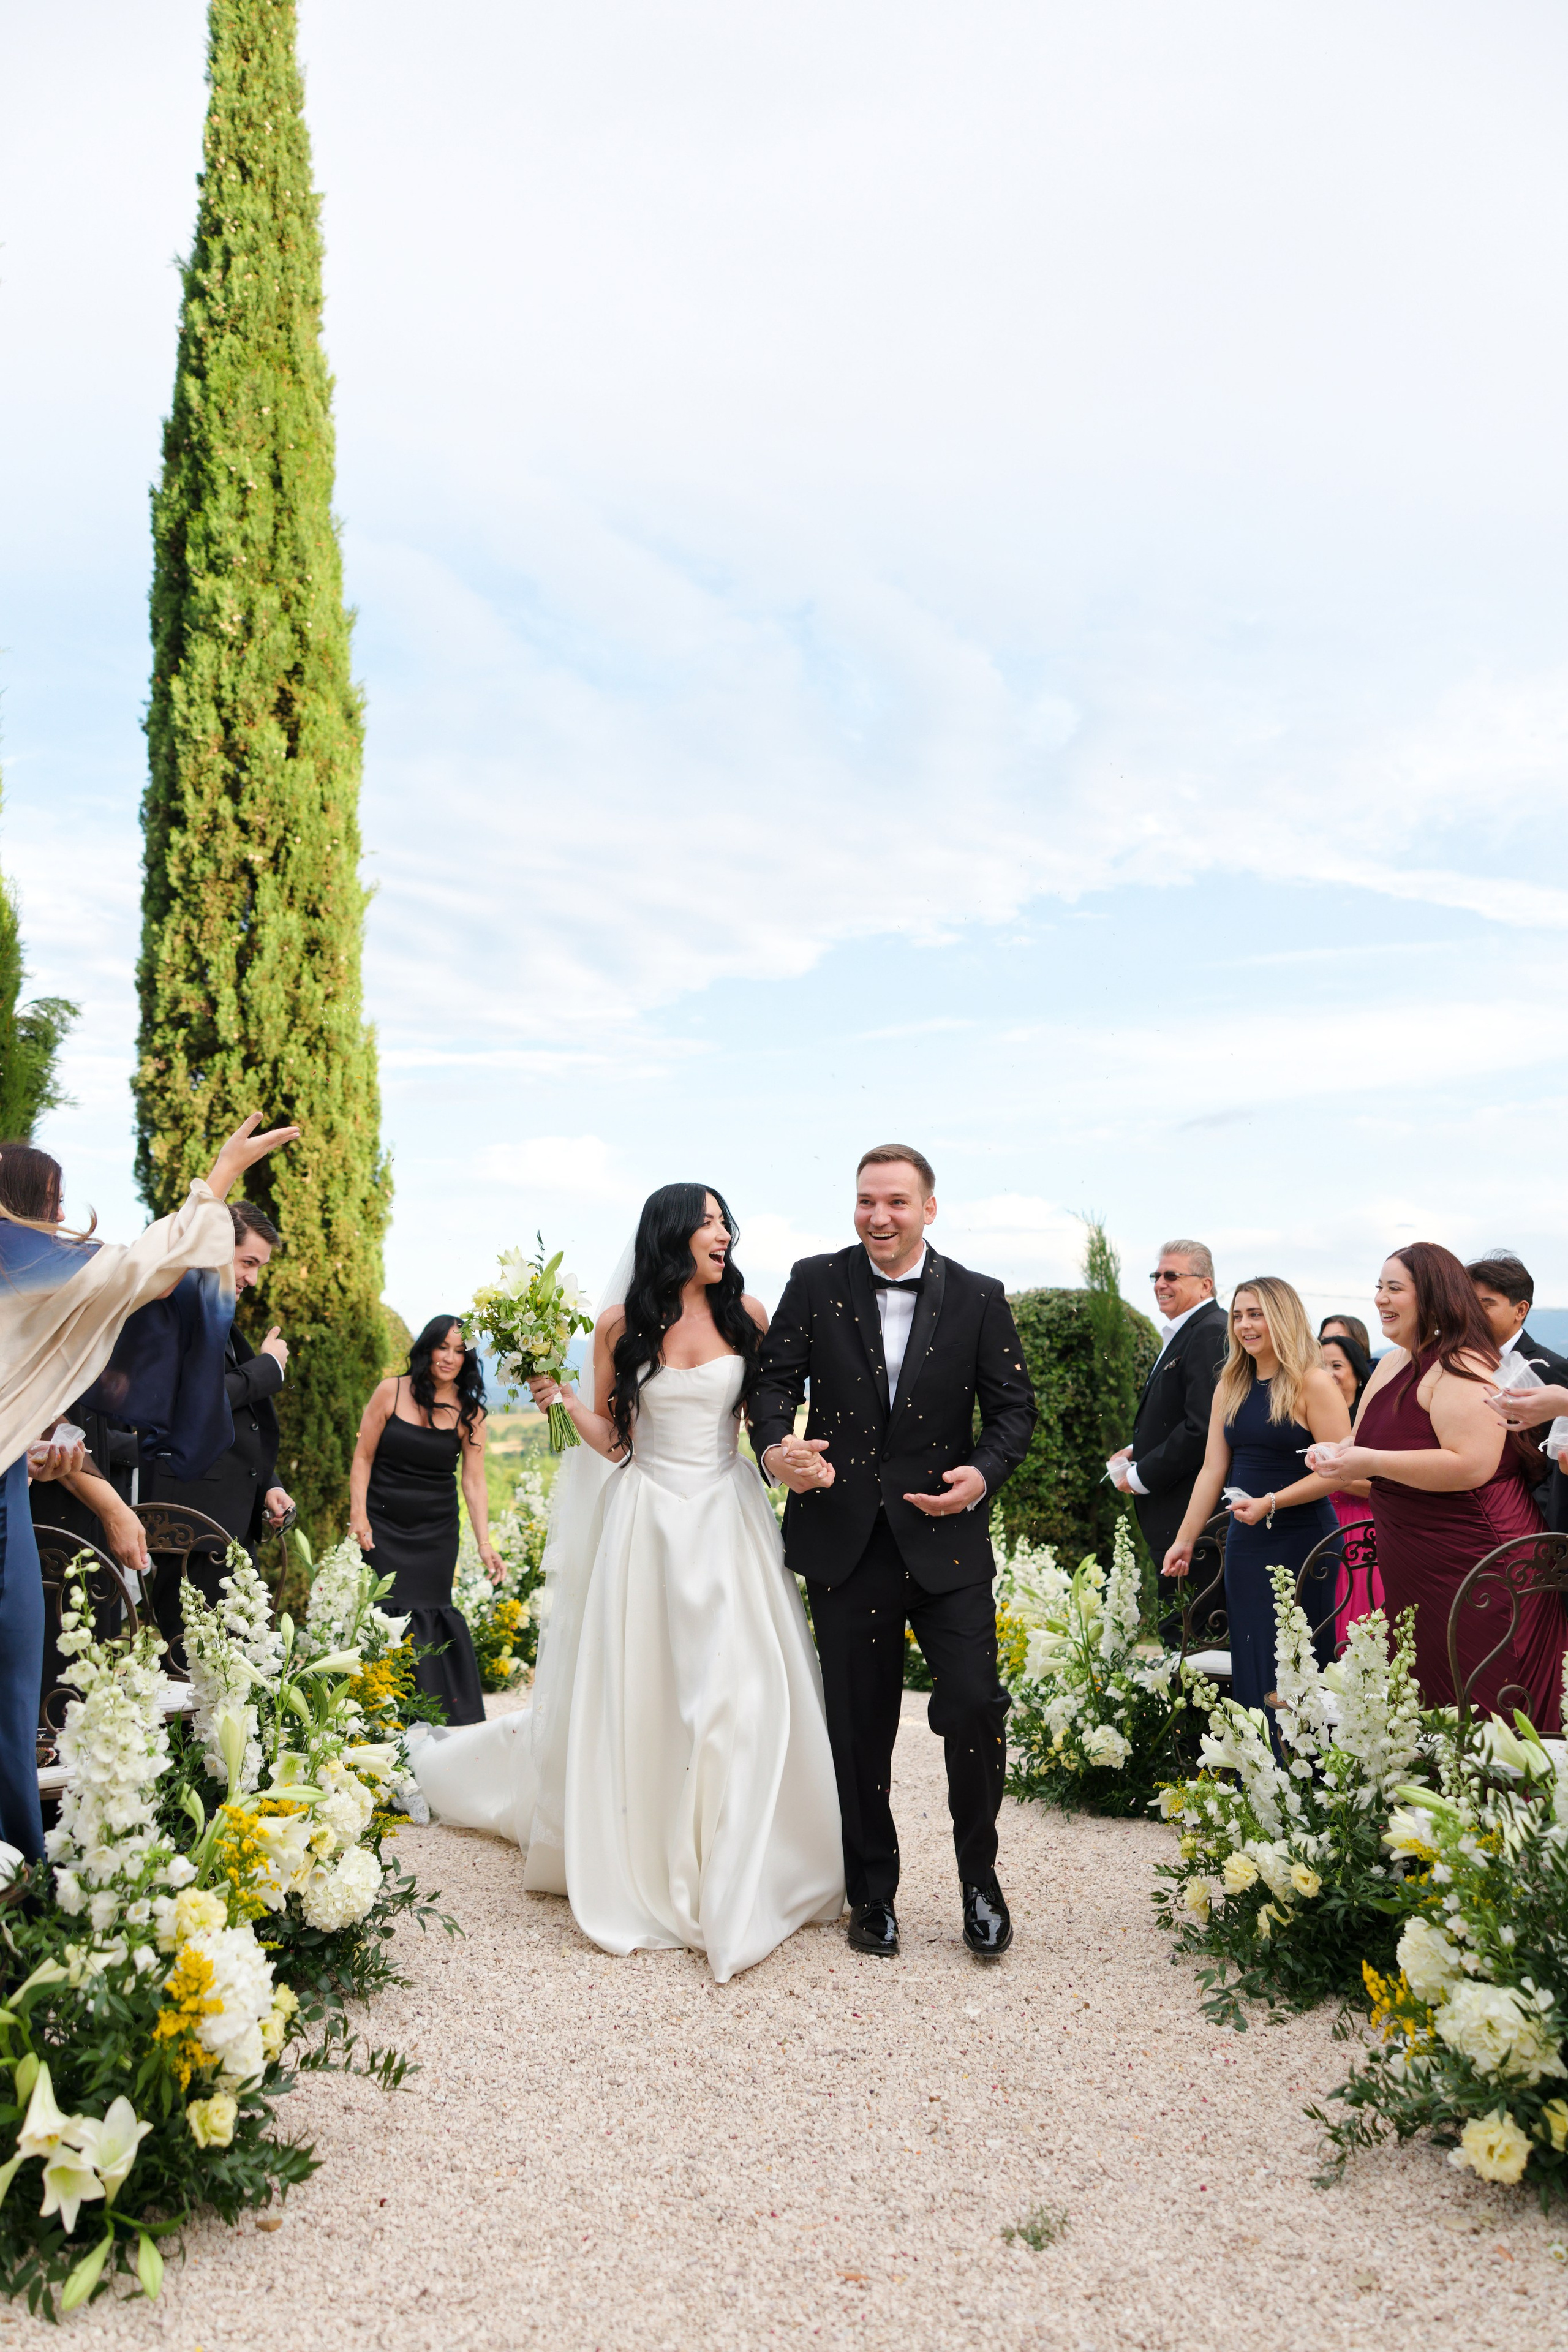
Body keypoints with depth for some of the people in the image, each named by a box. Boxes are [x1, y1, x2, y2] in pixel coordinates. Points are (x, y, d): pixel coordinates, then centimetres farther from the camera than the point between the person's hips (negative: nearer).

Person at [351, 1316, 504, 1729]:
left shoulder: (470, 1413, -1)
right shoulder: (391, 1393, -3)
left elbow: (474, 1482, -5)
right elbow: (363, 1459, 1)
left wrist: (485, 1543, -13)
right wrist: (358, 1516, -7)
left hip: (436, 1532, 1)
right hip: (383, 1526, -1)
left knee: (428, 1613, -4)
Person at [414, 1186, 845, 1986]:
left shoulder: (745, 1313, 3)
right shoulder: (622, 1325, 0)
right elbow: (609, 1438, 5)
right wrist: (561, 1398, -10)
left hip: (728, 1520, 1)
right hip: (648, 1522, -1)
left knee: (742, 1691, -3)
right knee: (639, 1698, 5)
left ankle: (734, 1884, 14)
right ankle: (641, 1879, 24)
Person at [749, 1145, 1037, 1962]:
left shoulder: (979, 1298, 1)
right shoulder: (815, 1283, 1)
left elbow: (1012, 1405, 2)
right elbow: (776, 1378, 0)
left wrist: (984, 1473, -16)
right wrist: (775, 1446, -20)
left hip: (946, 1538, 0)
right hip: (845, 1541, 1)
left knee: (975, 1706, -8)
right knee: (858, 1727, 10)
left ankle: (979, 1876, 19)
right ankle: (872, 1893, 29)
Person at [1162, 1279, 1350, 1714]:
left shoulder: (1313, 1384, -9)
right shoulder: (1229, 1387, 9)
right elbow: (1213, 1470, 9)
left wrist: (1271, 1503, -20)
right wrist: (1184, 1540, 6)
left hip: (1303, 1542, -6)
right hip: (1245, 1543, 6)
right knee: (1248, 1664, 9)